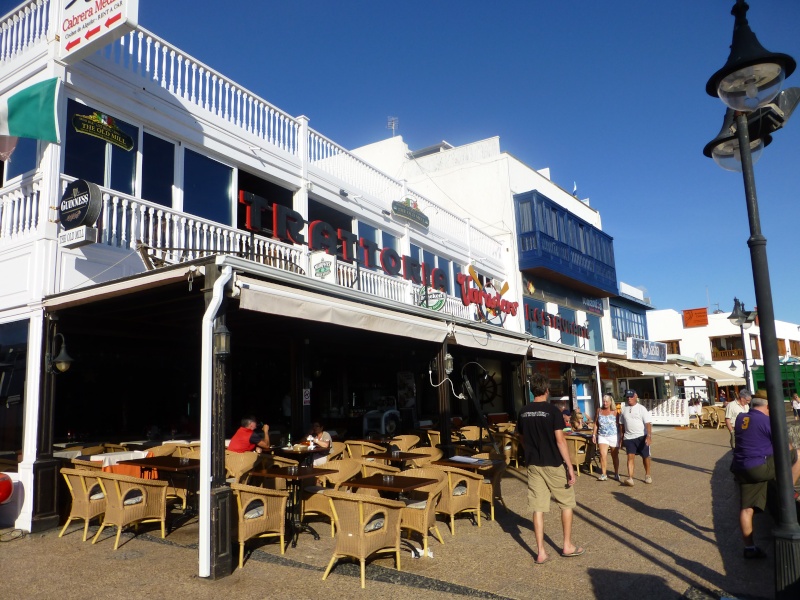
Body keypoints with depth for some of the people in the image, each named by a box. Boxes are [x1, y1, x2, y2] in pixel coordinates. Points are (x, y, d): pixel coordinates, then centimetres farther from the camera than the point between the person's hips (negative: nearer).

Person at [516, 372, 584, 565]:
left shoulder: (524, 412, 3)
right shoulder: (552, 410, -13)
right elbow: (560, 440, -16)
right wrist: (570, 466, -12)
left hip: (533, 465, 4)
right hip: (554, 464, -4)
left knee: (538, 508, 7)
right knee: (566, 504, 15)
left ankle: (541, 552, 9)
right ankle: (567, 546, 24)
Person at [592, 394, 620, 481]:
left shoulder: (614, 412, -3)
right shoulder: (599, 411, 5)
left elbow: (619, 424, -4)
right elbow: (596, 424, 11)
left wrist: (620, 436, -8)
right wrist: (594, 435, 7)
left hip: (613, 436, -2)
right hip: (602, 436, 2)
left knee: (615, 455, 10)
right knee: (603, 454, -12)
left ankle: (616, 474, 25)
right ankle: (603, 474, -7)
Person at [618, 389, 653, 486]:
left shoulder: (641, 409, -4)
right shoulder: (624, 410, 10)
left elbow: (648, 423, -11)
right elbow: (621, 425, 17)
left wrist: (649, 436, -23)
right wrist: (621, 438, 16)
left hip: (642, 437, -2)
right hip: (629, 437, 2)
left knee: (645, 456, 10)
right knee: (630, 457, -8)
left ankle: (647, 475, 30)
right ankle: (630, 478, -15)